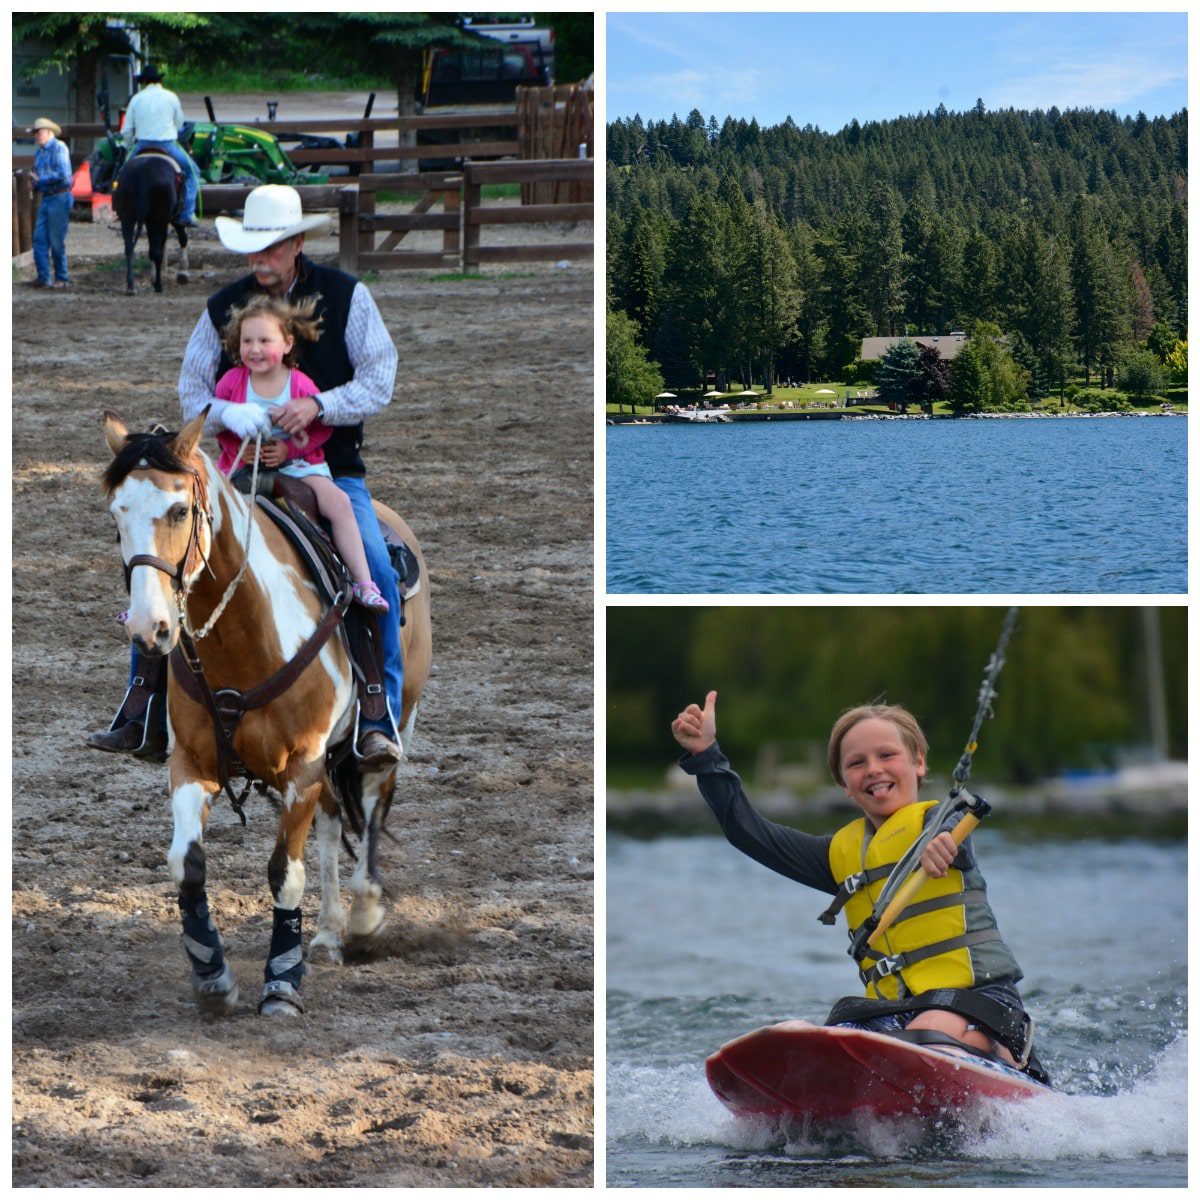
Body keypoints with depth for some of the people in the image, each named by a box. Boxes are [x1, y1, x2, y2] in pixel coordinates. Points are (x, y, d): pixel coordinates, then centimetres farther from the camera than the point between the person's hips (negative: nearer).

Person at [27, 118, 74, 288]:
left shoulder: (59, 148, -8)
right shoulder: (39, 153, 17)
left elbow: (63, 174, -17)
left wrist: (40, 180, -13)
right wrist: (34, 184, 4)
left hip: (60, 198, -8)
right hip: (46, 198, 8)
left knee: (56, 240, -3)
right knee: (39, 239, -1)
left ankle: (62, 279, 6)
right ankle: (43, 278, 0)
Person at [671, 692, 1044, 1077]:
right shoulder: (841, 853, 22)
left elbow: (956, 824, -22)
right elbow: (749, 832, 24)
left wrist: (940, 841, -48)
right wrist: (705, 756, 14)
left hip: (979, 995, -5)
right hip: (895, 1009, 5)